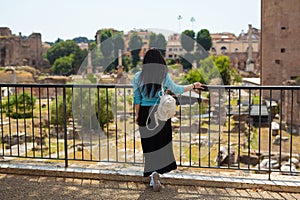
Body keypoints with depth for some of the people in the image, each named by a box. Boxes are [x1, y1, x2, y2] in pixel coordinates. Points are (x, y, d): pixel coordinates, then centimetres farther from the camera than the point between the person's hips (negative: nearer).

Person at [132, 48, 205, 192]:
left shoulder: (138, 77, -2)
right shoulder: (164, 76, -6)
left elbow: (137, 98, 2)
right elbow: (177, 90, 5)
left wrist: (137, 115, 13)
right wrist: (193, 85, 19)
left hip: (145, 113, 1)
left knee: (149, 144, 8)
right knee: (161, 143, 10)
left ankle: (152, 174, 6)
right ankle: (156, 172, 4)